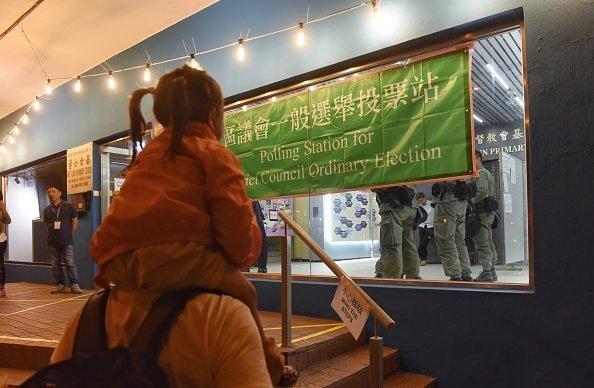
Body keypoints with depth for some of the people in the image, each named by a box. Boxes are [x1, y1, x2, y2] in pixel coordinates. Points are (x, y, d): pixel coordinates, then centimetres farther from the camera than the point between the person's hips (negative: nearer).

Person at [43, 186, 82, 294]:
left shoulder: (68, 206, 0)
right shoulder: (47, 210, 10)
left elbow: (75, 221, 3)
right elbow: (46, 224, 19)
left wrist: (69, 234, 1)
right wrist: (52, 234, 7)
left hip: (67, 242, -4)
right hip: (52, 242, 4)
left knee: (70, 263, -7)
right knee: (55, 264, 7)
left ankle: (74, 285, -4)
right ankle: (59, 284, 16)